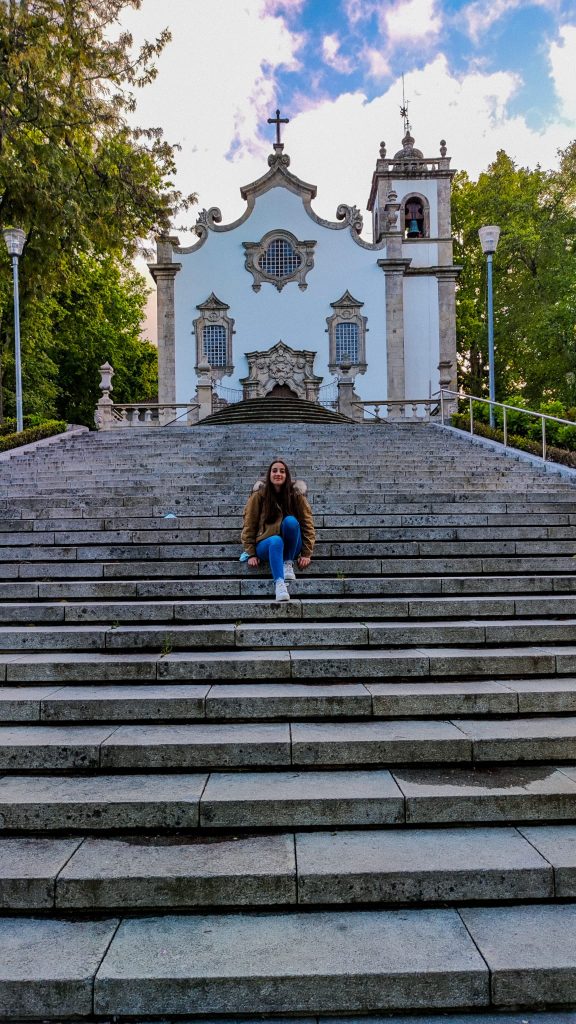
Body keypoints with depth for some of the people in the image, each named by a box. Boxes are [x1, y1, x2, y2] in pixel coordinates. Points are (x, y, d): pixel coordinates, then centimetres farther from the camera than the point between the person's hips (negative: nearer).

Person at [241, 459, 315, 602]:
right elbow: (249, 525, -1)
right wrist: (251, 554, -7)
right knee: (276, 541, -37)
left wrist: (307, 554, -7)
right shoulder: (259, 496, -4)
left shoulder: (296, 495, -2)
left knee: (290, 521, -29)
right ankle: (279, 583, -52)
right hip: (266, 545, -1)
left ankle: (288, 563, -15)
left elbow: (307, 524, 0)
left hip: (291, 547, 1)